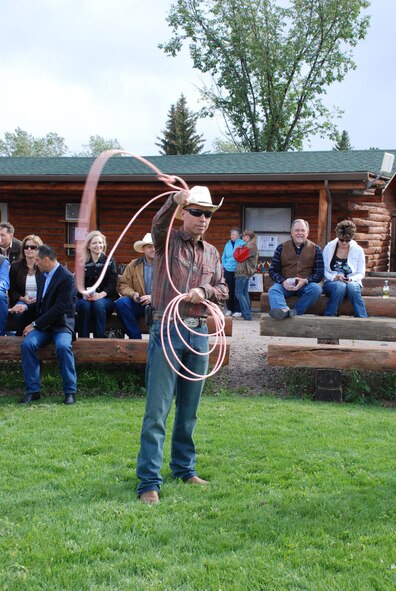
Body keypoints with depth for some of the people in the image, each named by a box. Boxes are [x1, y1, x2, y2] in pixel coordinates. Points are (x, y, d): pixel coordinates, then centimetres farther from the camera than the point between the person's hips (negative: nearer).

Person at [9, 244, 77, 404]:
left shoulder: (66, 277, -12)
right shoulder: (43, 275, 14)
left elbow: (60, 308, -18)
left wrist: (35, 324, -17)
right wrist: (26, 306, -1)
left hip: (61, 324, -6)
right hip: (42, 325, 6)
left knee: (63, 346, -34)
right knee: (27, 344, -23)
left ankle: (70, 391, -21)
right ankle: (32, 390, -17)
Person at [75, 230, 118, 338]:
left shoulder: (110, 262, 11)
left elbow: (112, 283, -1)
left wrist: (101, 294, -21)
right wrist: (84, 293, -20)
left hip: (106, 298, -1)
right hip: (84, 298, 1)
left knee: (98, 304, -35)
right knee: (84, 304, -33)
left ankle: (99, 340, -33)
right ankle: (83, 340, -32)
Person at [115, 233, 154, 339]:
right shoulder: (134, 265, 12)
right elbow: (123, 284, 7)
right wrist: (132, 294, -14)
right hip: (139, 303, 3)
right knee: (121, 303, -25)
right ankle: (135, 337, -21)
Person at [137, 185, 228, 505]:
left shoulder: (212, 253, 16)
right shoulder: (168, 241, 1)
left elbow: (223, 289, 17)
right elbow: (159, 224, -21)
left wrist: (205, 292, -6)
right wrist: (175, 200, -41)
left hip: (199, 333, 5)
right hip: (167, 330, -5)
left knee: (189, 409, 13)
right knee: (157, 409, -6)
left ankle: (184, 468, 27)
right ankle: (148, 481, -4)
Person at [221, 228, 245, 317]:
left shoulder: (242, 244, -4)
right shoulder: (228, 244, 10)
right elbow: (223, 257, 19)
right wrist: (224, 265, 9)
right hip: (228, 271, 4)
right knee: (229, 291, 9)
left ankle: (238, 310, 1)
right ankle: (229, 309, 17)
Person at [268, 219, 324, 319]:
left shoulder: (315, 249, 9)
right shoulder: (281, 248, 11)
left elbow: (319, 273, 4)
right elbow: (272, 270, 7)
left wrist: (305, 281, -16)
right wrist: (282, 282, -14)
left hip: (306, 285, 0)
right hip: (285, 284, 0)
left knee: (316, 288, -32)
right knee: (273, 290, -31)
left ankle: (295, 311, -35)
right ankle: (283, 310, -60)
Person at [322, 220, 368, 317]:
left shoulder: (358, 250, 6)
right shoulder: (328, 248, 5)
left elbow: (361, 273, 8)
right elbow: (323, 270, 2)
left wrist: (352, 279, -13)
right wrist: (334, 277, -17)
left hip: (352, 282, 1)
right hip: (332, 282, -1)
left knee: (352, 287, -37)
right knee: (340, 286, -37)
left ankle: (362, 320, -35)